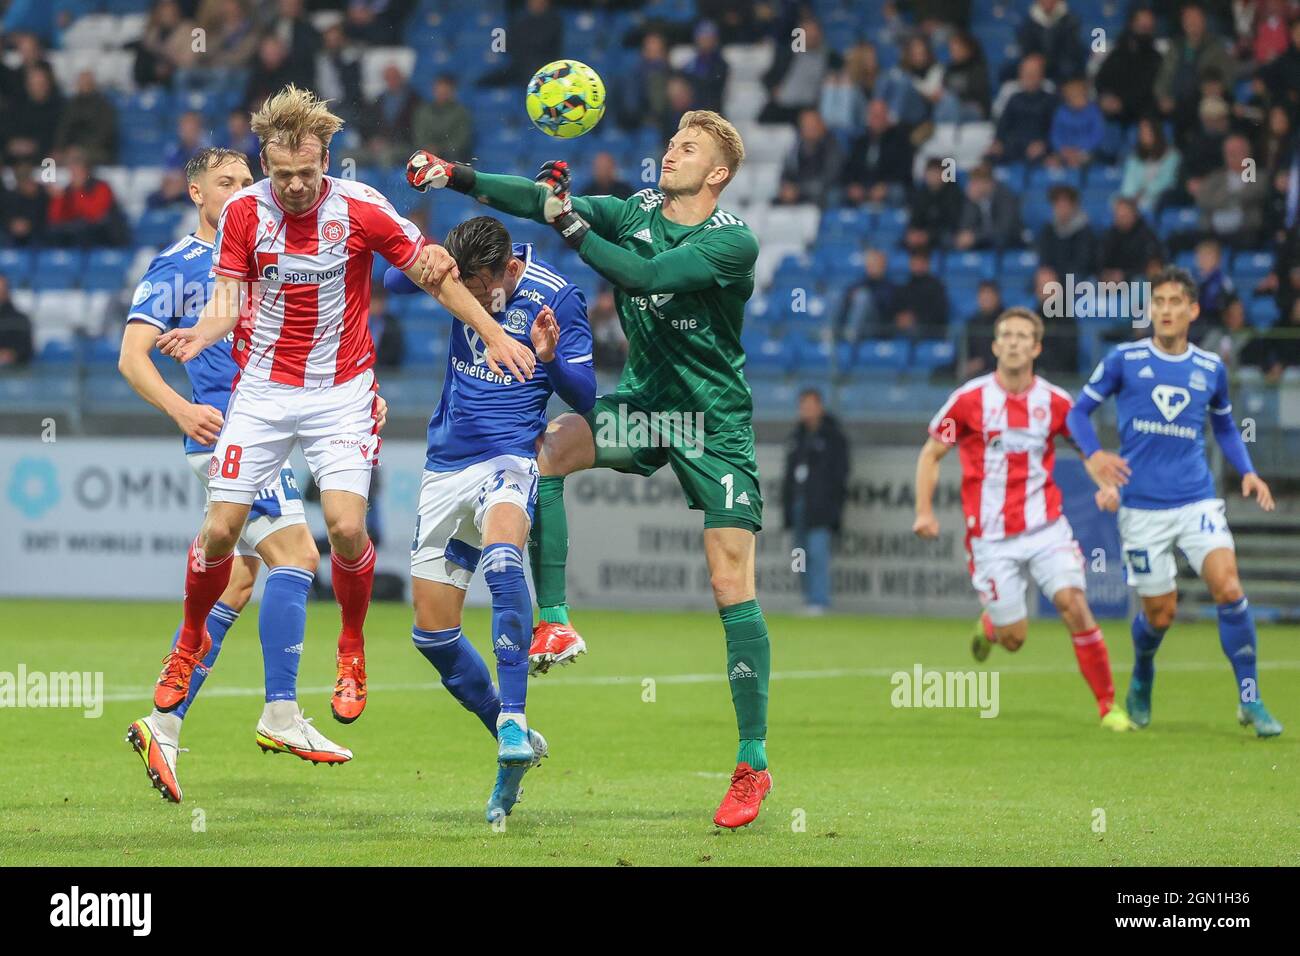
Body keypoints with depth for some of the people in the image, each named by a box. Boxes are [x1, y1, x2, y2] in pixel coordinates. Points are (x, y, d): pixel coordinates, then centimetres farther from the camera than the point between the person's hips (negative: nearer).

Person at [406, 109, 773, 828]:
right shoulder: (635, 213, -1)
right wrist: (458, 177, -23)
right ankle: (553, 623, -10)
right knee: (541, 449, -20)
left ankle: (753, 762, -5)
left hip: (715, 423, -5)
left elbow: (648, 274, -31)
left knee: (731, 588, -10)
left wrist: (573, 227, -26)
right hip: (641, 399, 5)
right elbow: (542, 200, -11)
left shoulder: (734, 242, -17)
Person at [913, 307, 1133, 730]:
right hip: (990, 537, -1)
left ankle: (1109, 705, -9)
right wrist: (924, 511, -5)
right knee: (1014, 638, 0)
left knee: (1073, 604, -18)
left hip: (1046, 528, 1)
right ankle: (988, 627, 40)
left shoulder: (1055, 402, 0)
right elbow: (930, 454, 5)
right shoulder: (969, 399, -5)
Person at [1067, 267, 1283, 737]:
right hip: (1142, 507, -1)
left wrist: (1247, 472, 7)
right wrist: (1094, 455, -12)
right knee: (1160, 614, 3)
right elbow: (1080, 410, 7)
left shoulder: (1211, 368, 7)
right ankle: (1141, 685, 37)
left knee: (1228, 587, -20)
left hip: (1197, 500, 1)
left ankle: (1249, 699, -12)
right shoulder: (1123, 360, -1)